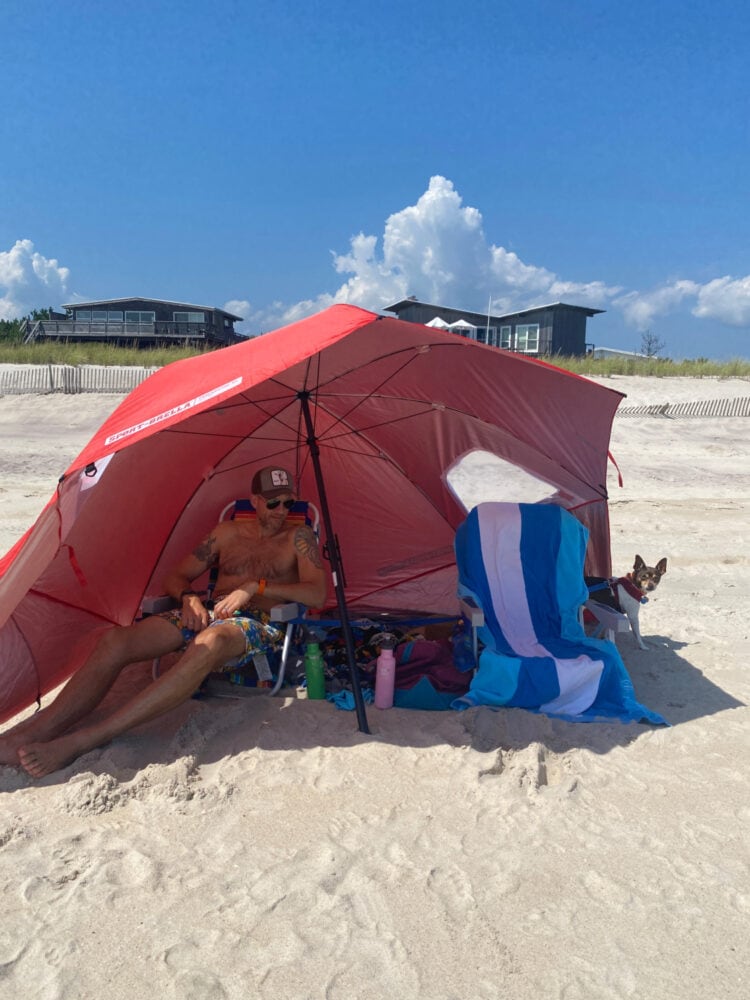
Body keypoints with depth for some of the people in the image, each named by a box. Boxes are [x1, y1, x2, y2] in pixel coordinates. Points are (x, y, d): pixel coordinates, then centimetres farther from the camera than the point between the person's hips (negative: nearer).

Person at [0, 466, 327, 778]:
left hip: (257, 624, -5)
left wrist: (256, 587, -11)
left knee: (210, 644, -43)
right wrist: (189, 597, -3)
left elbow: (317, 593, -4)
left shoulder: (298, 537, 10)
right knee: (115, 640, -23)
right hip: (207, 615, 5)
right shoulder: (227, 532, 20)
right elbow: (175, 578, 22)